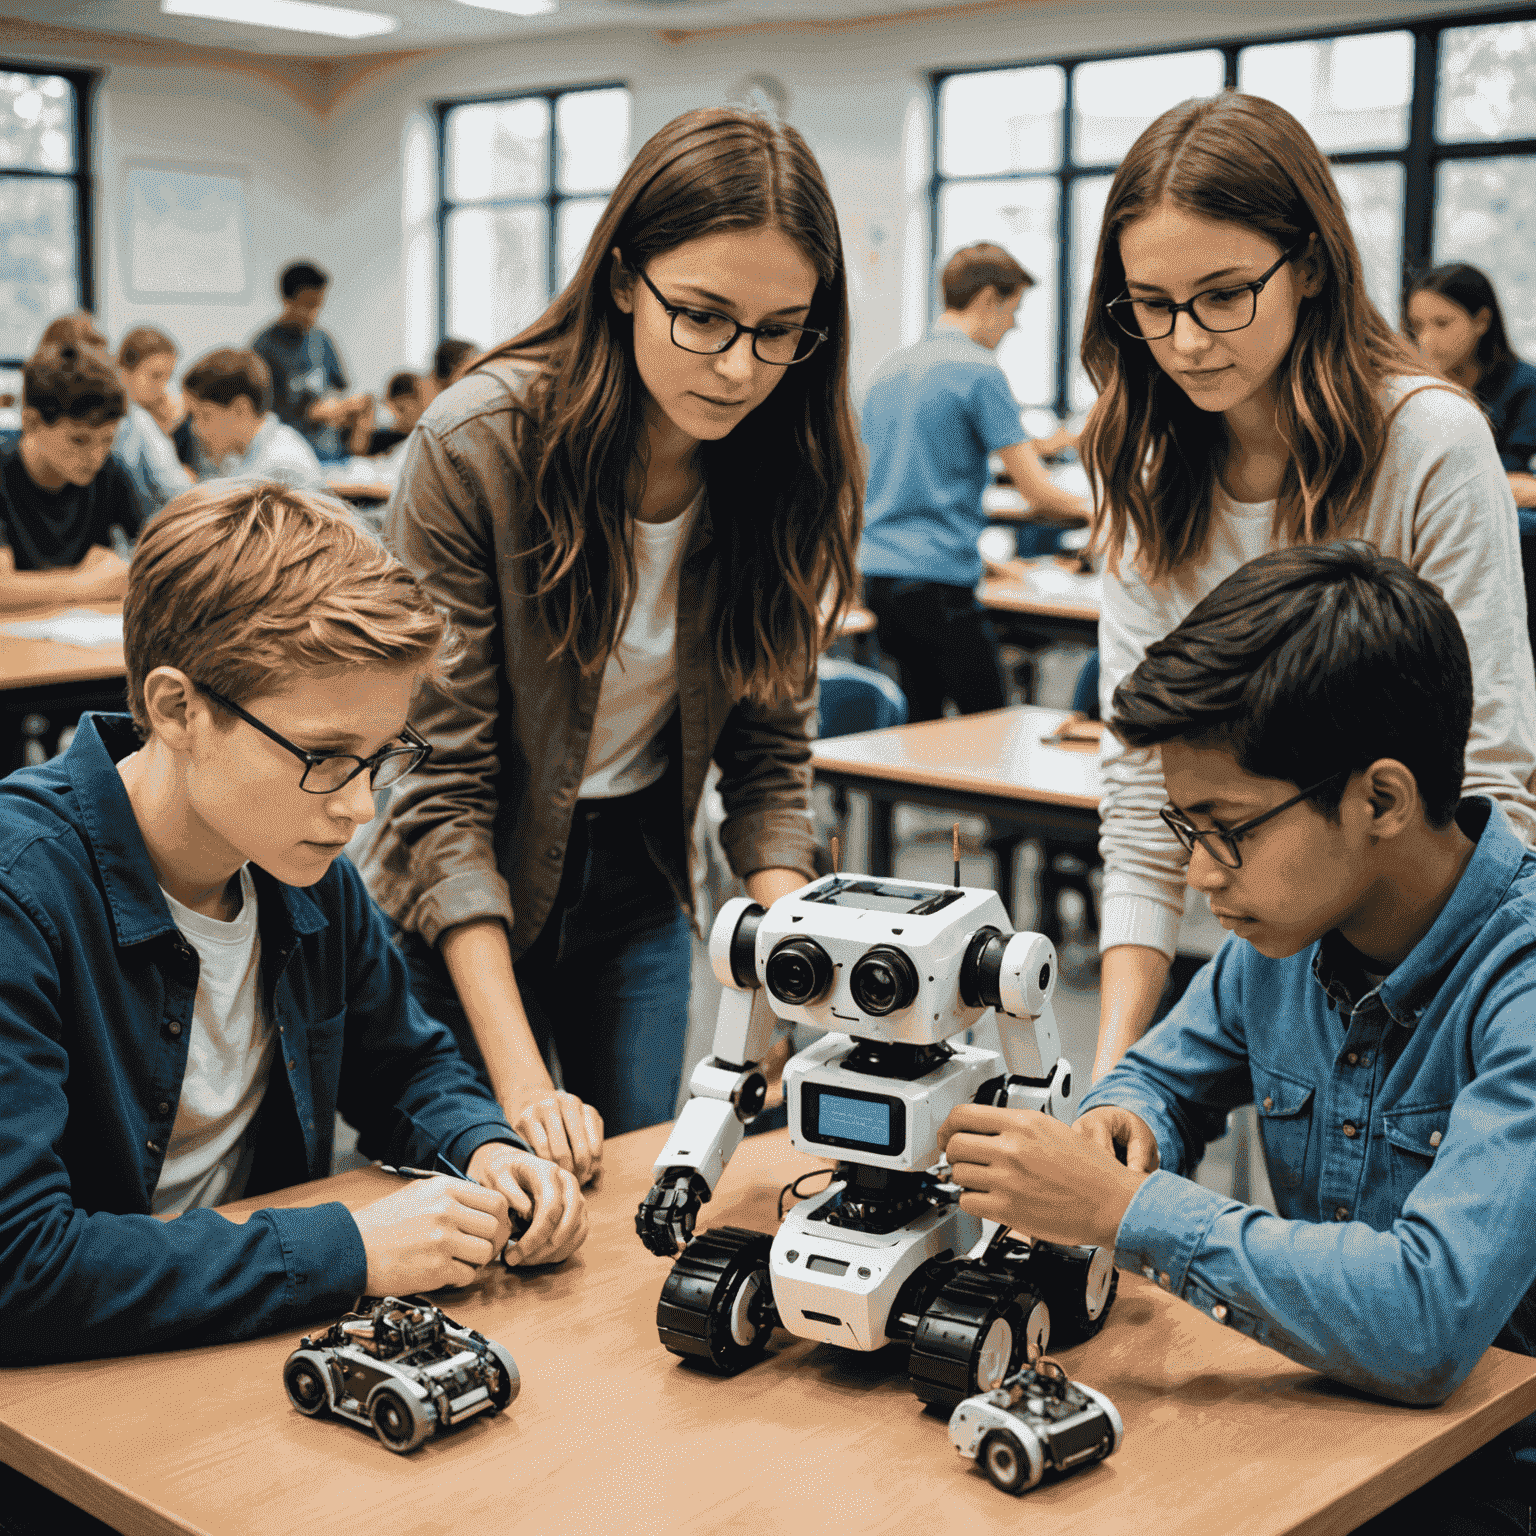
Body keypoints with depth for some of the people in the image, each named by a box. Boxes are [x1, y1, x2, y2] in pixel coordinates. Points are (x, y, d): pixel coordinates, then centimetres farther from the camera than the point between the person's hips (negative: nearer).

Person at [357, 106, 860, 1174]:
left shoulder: (791, 471, -12)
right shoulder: (475, 446, -25)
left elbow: (770, 746, -3)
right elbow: (444, 778, -24)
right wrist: (520, 1078, -30)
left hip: (640, 891, 4)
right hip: (460, 917, -3)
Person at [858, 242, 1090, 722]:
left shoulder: (888, 368, 14)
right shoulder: (980, 372, -9)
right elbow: (1037, 491, -11)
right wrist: (1091, 508, 10)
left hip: (876, 572, 8)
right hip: (937, 579, -8)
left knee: (920, 727, 14)